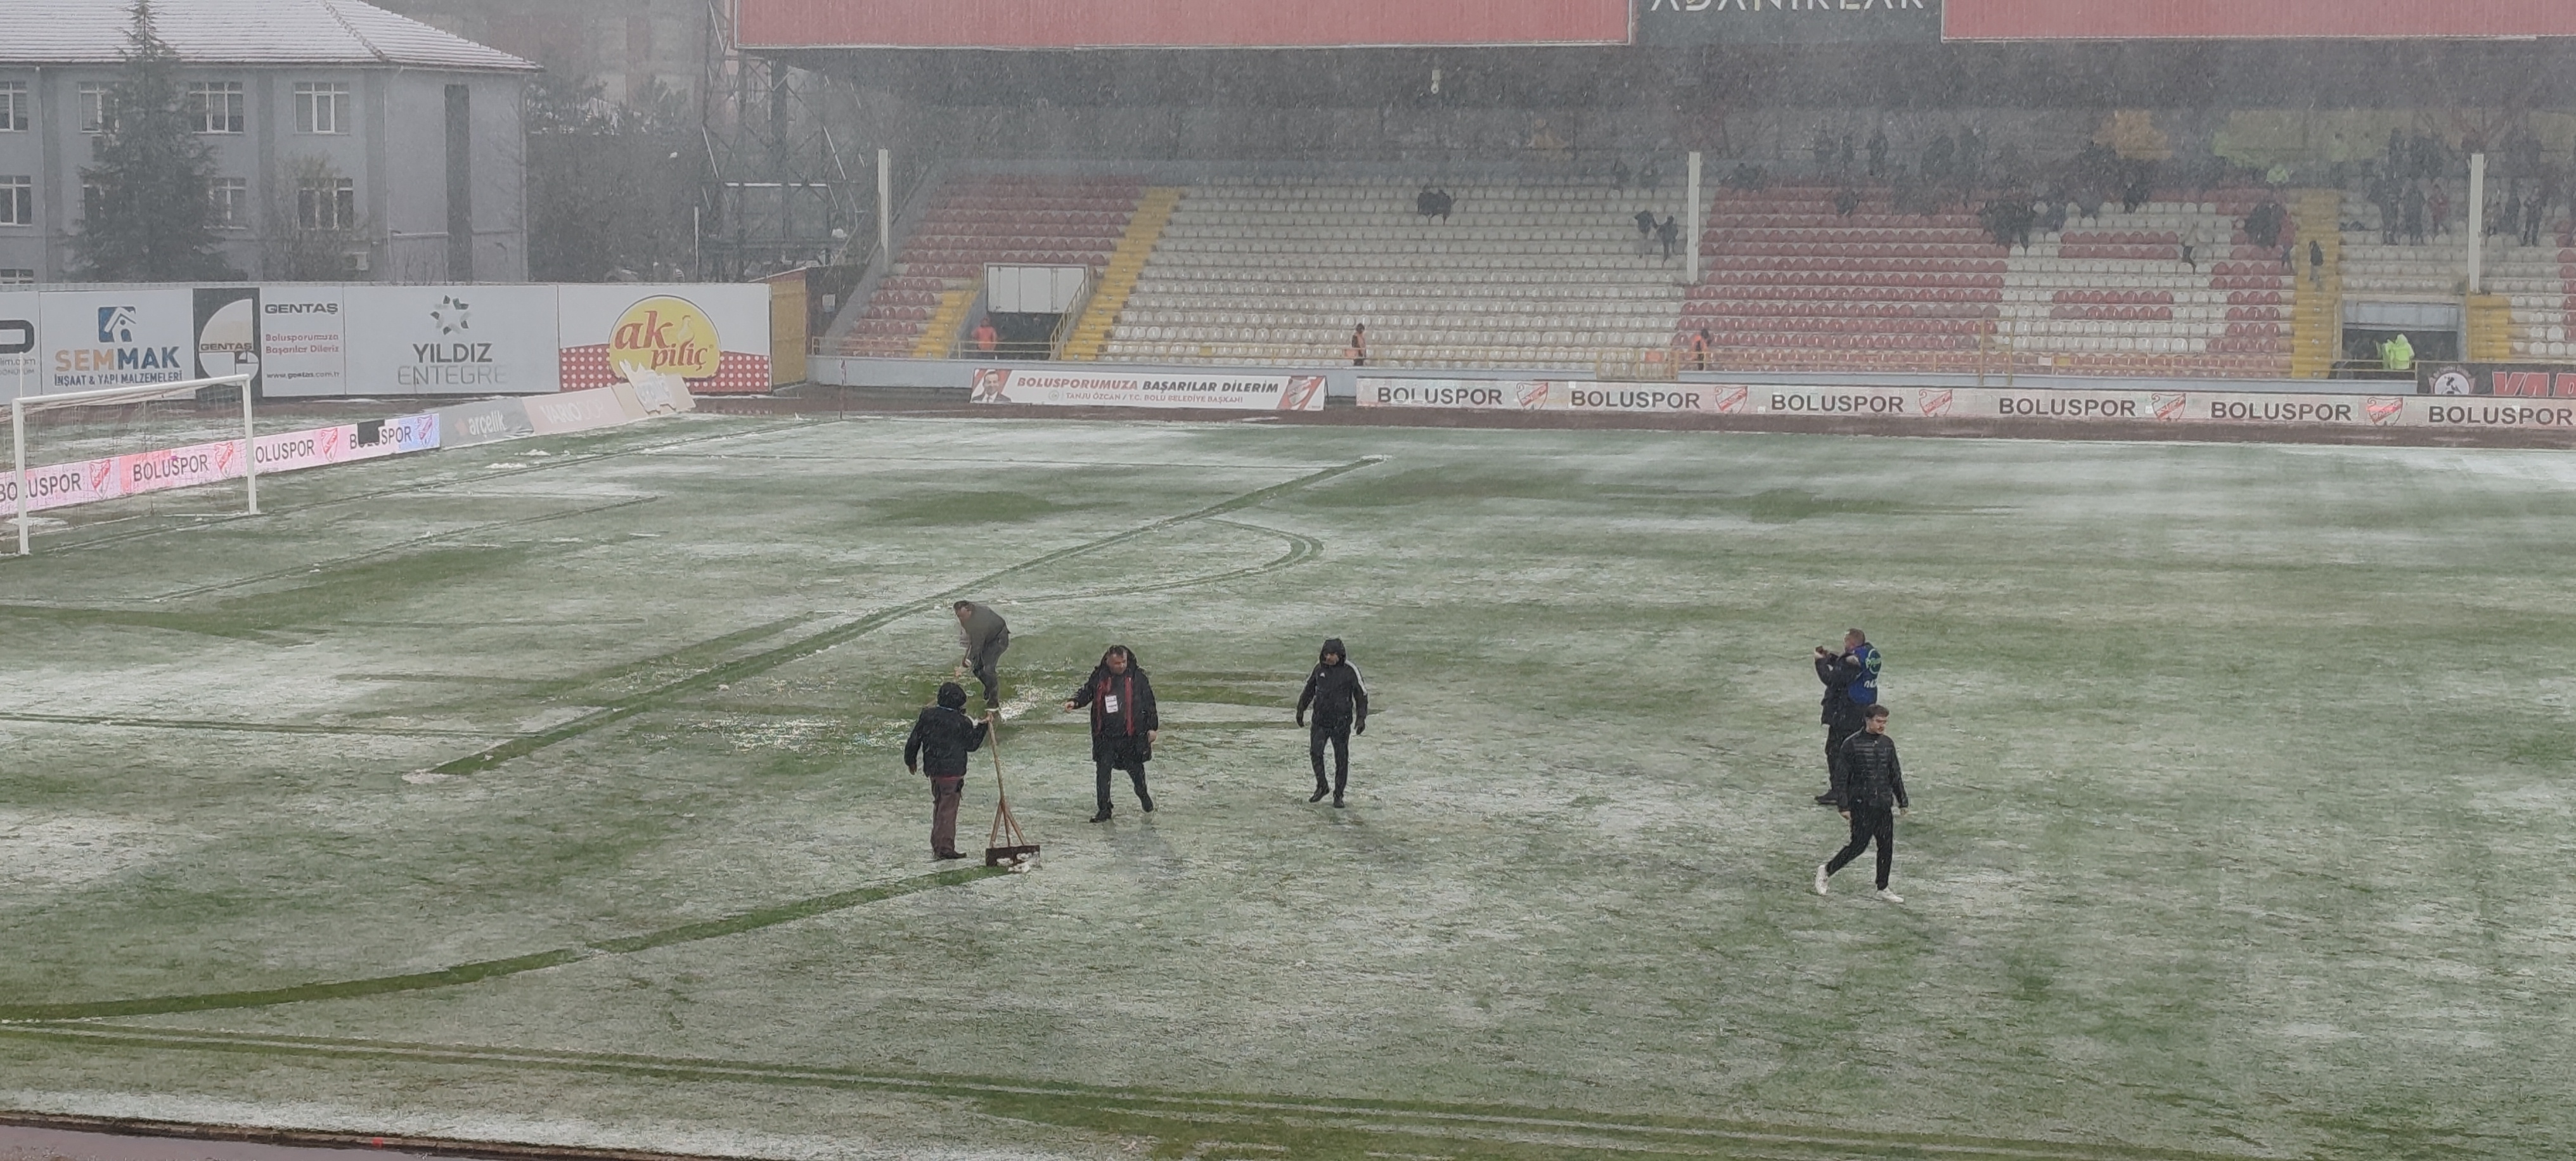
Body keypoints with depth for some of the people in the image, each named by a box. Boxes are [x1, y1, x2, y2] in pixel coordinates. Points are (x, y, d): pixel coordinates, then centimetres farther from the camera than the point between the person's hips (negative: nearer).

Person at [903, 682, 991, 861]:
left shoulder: (927, 715, -1)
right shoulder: (962, 722, -14)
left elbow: (914, 741, 5)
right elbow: (972, 745, 2)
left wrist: (911, 761, 20)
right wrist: (983, 726, 10)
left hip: (932, 768, 5)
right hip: (953, 771, -5)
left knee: (939, 805, 18)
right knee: (948, 809, 0)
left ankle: (938, 846, 24)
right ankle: (945, 848, 0)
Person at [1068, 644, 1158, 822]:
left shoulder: (1137, 676, -4)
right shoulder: (1099, 677, -1)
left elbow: (1149, 701, 1)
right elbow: (1087, 692, 9)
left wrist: (1152, 727, 0)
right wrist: (1075, 701, -13)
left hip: (1131, 734, -1)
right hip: (1105, 736, 1)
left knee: (1135, 768, 15)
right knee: (1103, 772, 0)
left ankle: (1143, 794, 44)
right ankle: (1104, 809, 10)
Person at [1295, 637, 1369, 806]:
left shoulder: (1350, 671, -8)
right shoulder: (1320, 669, 3)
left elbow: (1361, 695, -2)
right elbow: (1309, 690, 18)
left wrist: (1361, 718, -8)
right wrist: (1301, 710, 20)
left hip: (1341, 721, -3)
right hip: (1320, 718, 3)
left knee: (1341, 758, 2)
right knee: (1315, 751, -8)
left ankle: (1338, 795, 12)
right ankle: (1321, 787, 10)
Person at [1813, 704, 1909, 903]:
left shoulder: (1888, 744, 9)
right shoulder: (1853, 744, -8)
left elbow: (1895, 775, 17)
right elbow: (1843, 777, -7)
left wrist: (1903, 802, 17)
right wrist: (1844, 806, -10)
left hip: (1884, 805, 6)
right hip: (1862, 805, -6)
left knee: (1887, 846, 5)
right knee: (1859, 845, -5)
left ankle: (1883, 888, 17)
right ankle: (1826, 870, 15)